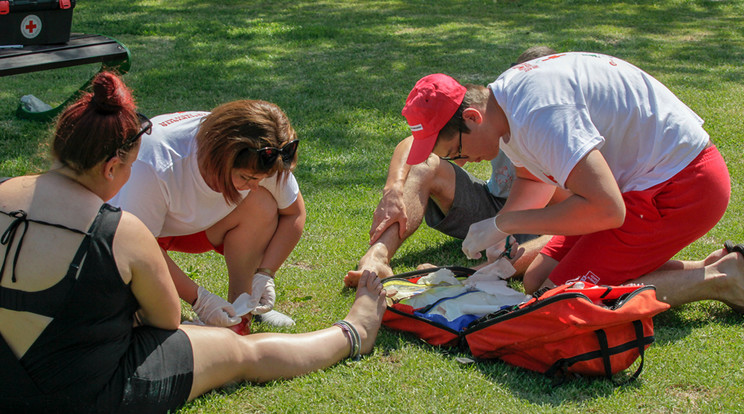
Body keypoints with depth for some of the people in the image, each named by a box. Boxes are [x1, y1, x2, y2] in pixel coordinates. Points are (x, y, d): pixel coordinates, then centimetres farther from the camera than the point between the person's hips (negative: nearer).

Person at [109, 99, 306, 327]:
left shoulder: (263, 158, -26)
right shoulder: (156, 166, -40)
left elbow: (294, 213, -10)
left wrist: (265, 274, -20)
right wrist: (198, 298, -32)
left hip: (198, 223, 4)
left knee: (262, 205, -26)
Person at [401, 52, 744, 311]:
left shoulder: (538, 113, -28)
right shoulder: (504, 99, 4)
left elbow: (606, 209, -33)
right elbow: (536, 180, 22)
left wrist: (503, 223, -23)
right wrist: (495, 237, 3)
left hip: (679, 183, -10)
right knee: (536, 280, 6)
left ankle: (716, 280, -6)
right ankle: (710, 267, 8)